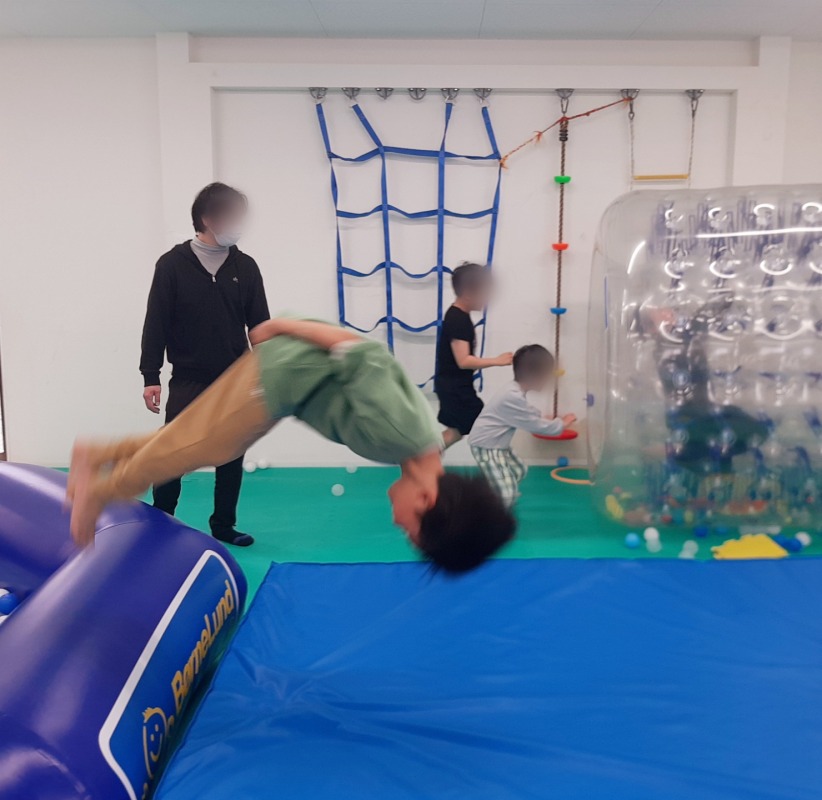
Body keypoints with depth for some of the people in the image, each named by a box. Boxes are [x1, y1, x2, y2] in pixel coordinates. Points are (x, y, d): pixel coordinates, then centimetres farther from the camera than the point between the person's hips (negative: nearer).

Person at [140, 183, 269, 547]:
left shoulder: (246, 266, 3)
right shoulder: (173, 264, -5)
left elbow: (259, 325, 6)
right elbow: (156, 323, -5)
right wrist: (151, 376, -9)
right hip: (187, 380, -3)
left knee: (232, 456, 8)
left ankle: (223, 525, 23)